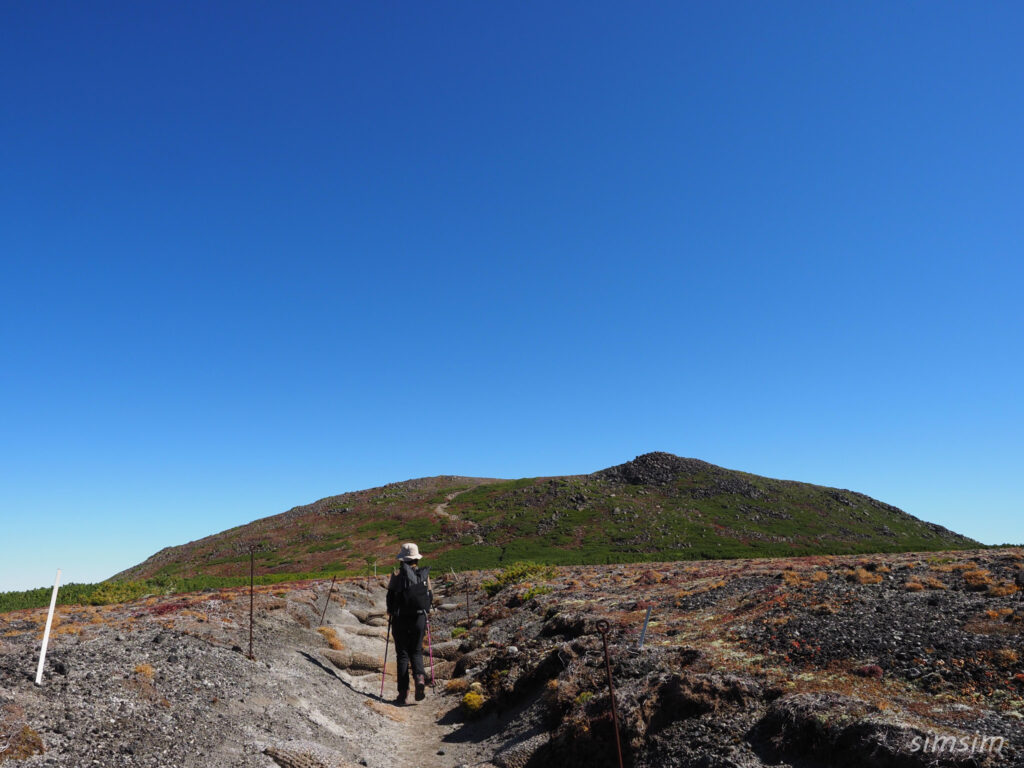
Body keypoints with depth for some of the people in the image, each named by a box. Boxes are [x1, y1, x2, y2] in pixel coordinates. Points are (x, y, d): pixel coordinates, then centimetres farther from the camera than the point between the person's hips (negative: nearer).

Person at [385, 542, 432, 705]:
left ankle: (403, 692, 5)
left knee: (402, 654, 7)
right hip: (419, 618, 2)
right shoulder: (424, 574, 3)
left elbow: (390, 595, -4)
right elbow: (430, 596, 6)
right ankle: (419, 676, -12)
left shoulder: (397, 573, -6)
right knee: (416, 652, 15)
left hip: (400, 619, -2)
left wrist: (391, 611, 13)